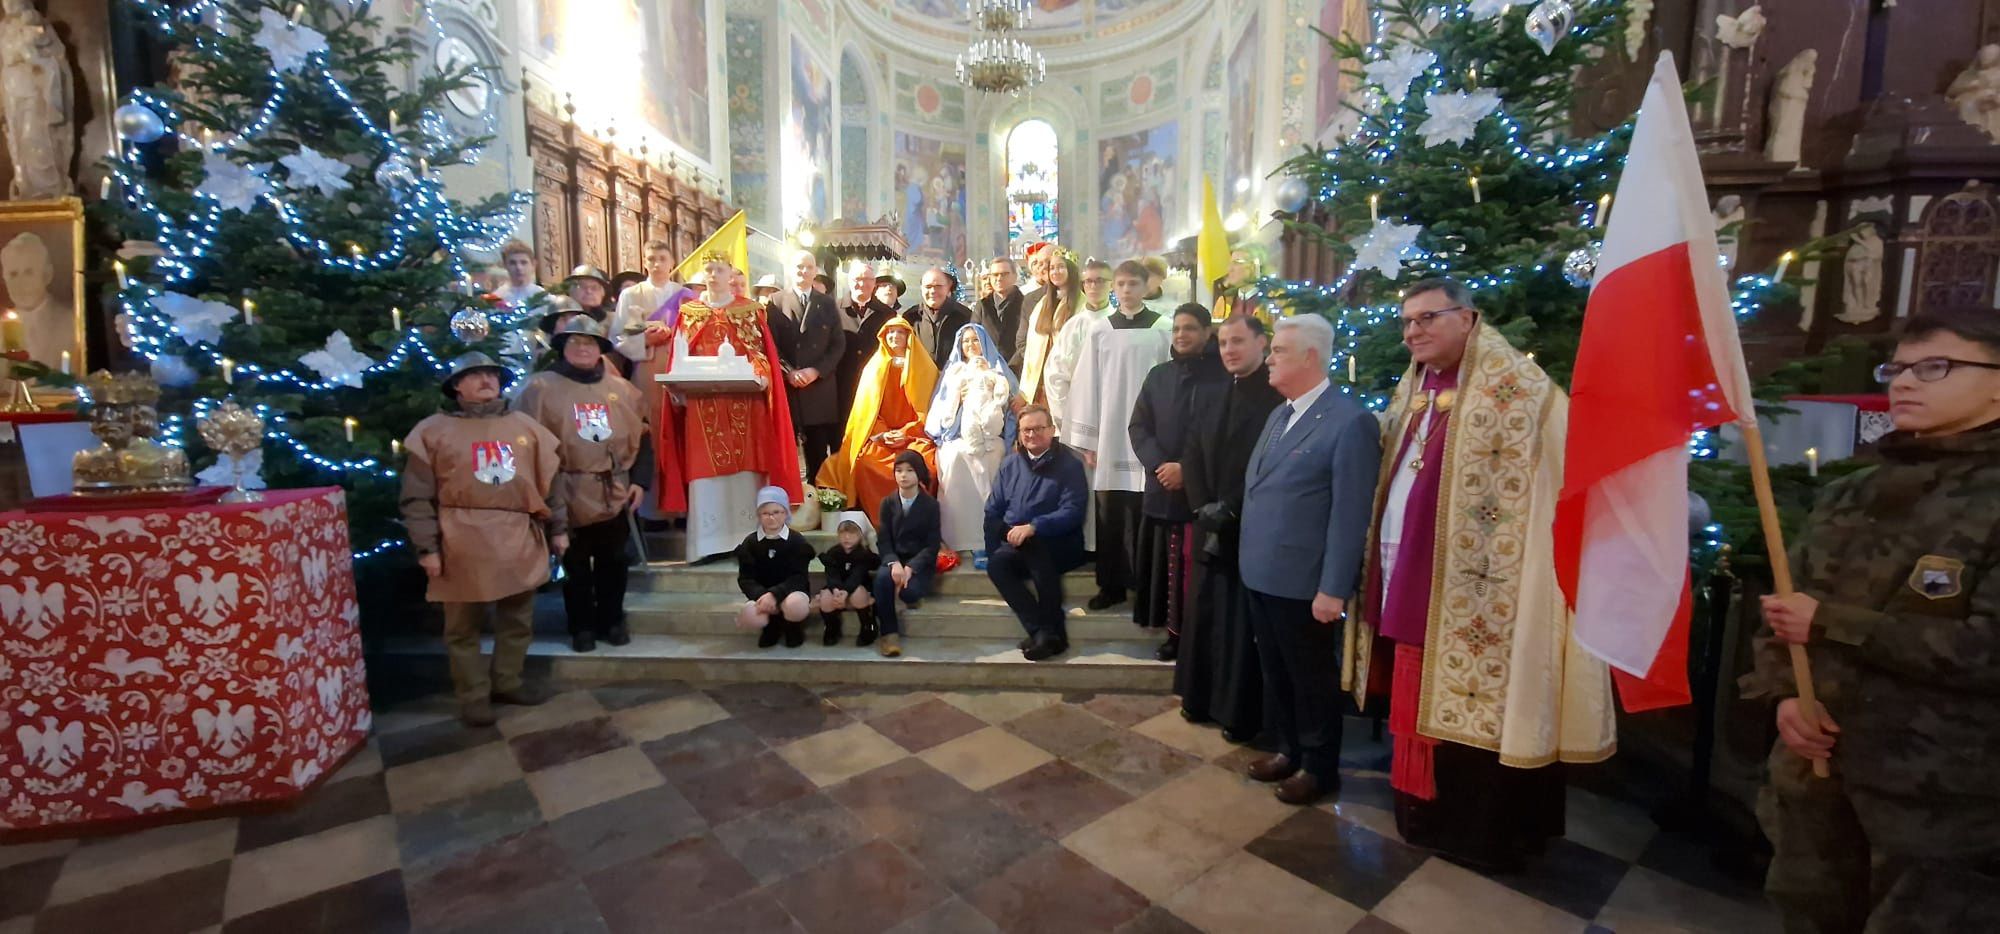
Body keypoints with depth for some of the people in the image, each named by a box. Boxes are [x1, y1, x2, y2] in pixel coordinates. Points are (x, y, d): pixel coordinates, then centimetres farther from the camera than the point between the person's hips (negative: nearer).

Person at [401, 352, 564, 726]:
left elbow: (549, 482, 12)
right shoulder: (433, 430, -1)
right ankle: (473, 696, 22)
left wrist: (558, 528, 10)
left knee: (518, 620, 14)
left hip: (519, 541, 3)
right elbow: (418, 497, -3)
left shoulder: (526, 427, 9)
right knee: (464, 627, 8)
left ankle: (507, 682, 31)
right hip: (463, 545, -3)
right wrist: (427, 547, -7)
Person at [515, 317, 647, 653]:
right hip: (568, 497, -3)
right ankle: (582, 627, 24)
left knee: (612, 562, 13)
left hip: (614, 494, 3)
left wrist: (640, 480, 4)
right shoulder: (541, 387, -4)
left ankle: (612, 621, 28)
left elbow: (641, 436, 11)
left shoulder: (621, 388, 8)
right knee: (575, 565, 9)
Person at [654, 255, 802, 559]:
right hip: (701, 403, 2)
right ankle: (709, 543, 5)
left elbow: (761, 352, 3)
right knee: (705, 469, 0)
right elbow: (678, 356, 11)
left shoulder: (750, 310, 9)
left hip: (744, 401, -2)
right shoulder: (689, 311, 14)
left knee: (743, 467, -2)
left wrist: (759, 376, -16)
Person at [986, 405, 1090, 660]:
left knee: (1034, 546, -37)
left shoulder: (1069, 464, -3)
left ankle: (1047, 631, -24)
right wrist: (1001, 540, -1)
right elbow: (993, 510, 16)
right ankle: (1047, 631, -27)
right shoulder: (1009, 464, 13)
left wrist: (1033, 527, -28)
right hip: (1015, 545, 4)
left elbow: (1072, 512, -14)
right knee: (996, 564, -27)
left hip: (1059, 545, -4)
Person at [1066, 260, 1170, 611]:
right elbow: (1085, 387, 4)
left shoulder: (1163, 330, 1)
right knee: (1109, 517, 6)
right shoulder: (1099, 333, 5)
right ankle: (1111, 584, 18)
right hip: (1108, 437, 2)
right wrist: (1087, 440, 1)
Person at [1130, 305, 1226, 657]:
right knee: (1166, 564, 7)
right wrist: (1159, 464, -8)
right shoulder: (1158, 375, 13)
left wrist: (1187, 469, -15)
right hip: (1162, 489, 4)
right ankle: (1174, 631, 19)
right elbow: (1138, 426, 8)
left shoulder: (1222, 376, -3)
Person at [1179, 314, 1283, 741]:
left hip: (1252, 529, -5)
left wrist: (1229, 510, -15)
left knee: (1244, 626, 5)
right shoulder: (1207, 392, 11)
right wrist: (1203, 508, -4)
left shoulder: (1279, 394, -9)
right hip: (1210, 525, 5)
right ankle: (1201, 698, 29)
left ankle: (1242, 712, 20)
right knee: (1204, 616, 13)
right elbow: (1193, 455, 8)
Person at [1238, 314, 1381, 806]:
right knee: (1274, 671, 19)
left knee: (1312, 678, 11)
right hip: (1261, 574, 7)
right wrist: (1250, 553, 11)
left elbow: (1350, 514, -18)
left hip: (1304, 582, -7)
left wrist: (1333, 589, -18)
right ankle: (1287, 748, 38)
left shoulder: (1350, 421, -15)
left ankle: (1319, 766, 30)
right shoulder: (1278, 414, 12)